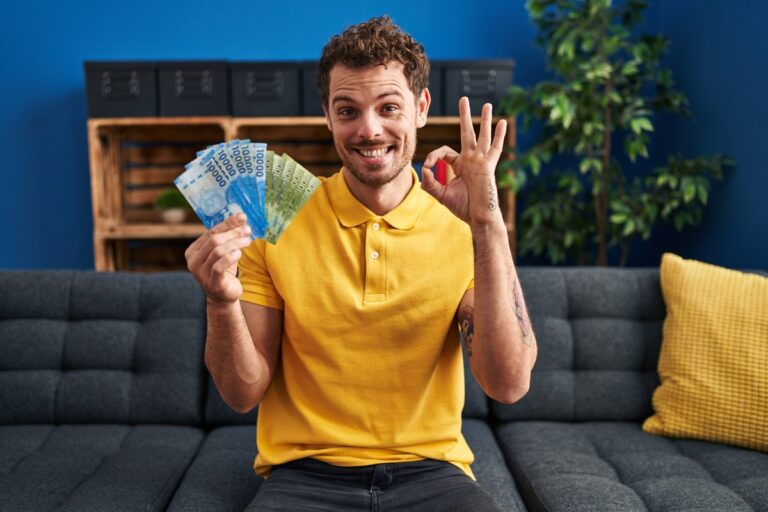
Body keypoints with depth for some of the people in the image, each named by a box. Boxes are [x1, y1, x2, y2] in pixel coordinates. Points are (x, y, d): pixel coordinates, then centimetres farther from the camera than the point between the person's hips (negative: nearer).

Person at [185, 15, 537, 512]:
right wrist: (223, 303, -21)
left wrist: (488, 226, -21)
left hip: (429, 471, 1)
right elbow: (244, 394, -2)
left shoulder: (462, 229, -3)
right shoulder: (275, 224, -2)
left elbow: (509, 384, -14)